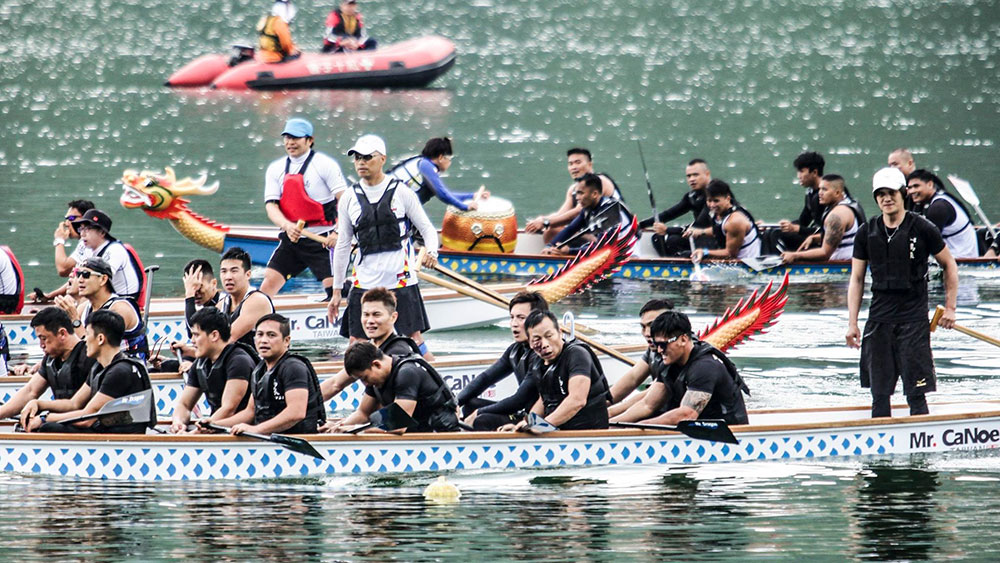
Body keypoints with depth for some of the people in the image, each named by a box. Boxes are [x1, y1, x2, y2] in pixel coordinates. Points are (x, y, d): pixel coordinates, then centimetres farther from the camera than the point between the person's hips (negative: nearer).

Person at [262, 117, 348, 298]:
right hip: (291, 238, 4)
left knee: (333, 287, -12)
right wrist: (287, 226, -21)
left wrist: (338, 233, -22)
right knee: (268, 284, -3)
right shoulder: (275, 169, 8)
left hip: (322, 239, -4)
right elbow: (271, 205, 0)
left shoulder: (325, 164, -5)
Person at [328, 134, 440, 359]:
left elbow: (427, 229, 5)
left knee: (413, 340, -8)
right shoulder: (349, 198, 9)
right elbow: (343, 245, 15)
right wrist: (336, 291, 15)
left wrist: (431, 252, -17)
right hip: (364, 282, 3)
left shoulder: (401, 192, 1)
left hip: (401, 280, -3)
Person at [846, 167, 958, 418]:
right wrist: (852, 323, 5)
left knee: (916, 393, -7)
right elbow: (856, 279, 11)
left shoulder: (922, 229, -2)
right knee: (879, 393, 5)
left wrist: (950, 308, 4)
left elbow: (949, 266, 9)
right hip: (879, 318, 3)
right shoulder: (866, 233, 7)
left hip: (914, 318, -3)